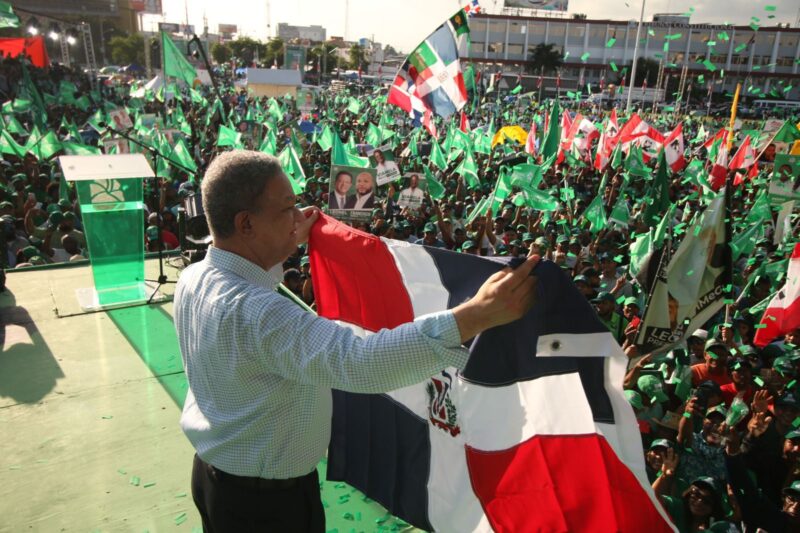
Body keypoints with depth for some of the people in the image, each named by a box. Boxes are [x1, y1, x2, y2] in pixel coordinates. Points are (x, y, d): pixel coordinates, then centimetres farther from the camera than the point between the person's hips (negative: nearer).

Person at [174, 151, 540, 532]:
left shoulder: (193, 278, -8)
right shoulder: (254, 313, -37)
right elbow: (357, 362, -48)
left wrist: (285, 246, 12)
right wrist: (477, 315, -51)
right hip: (267, 499, -8)